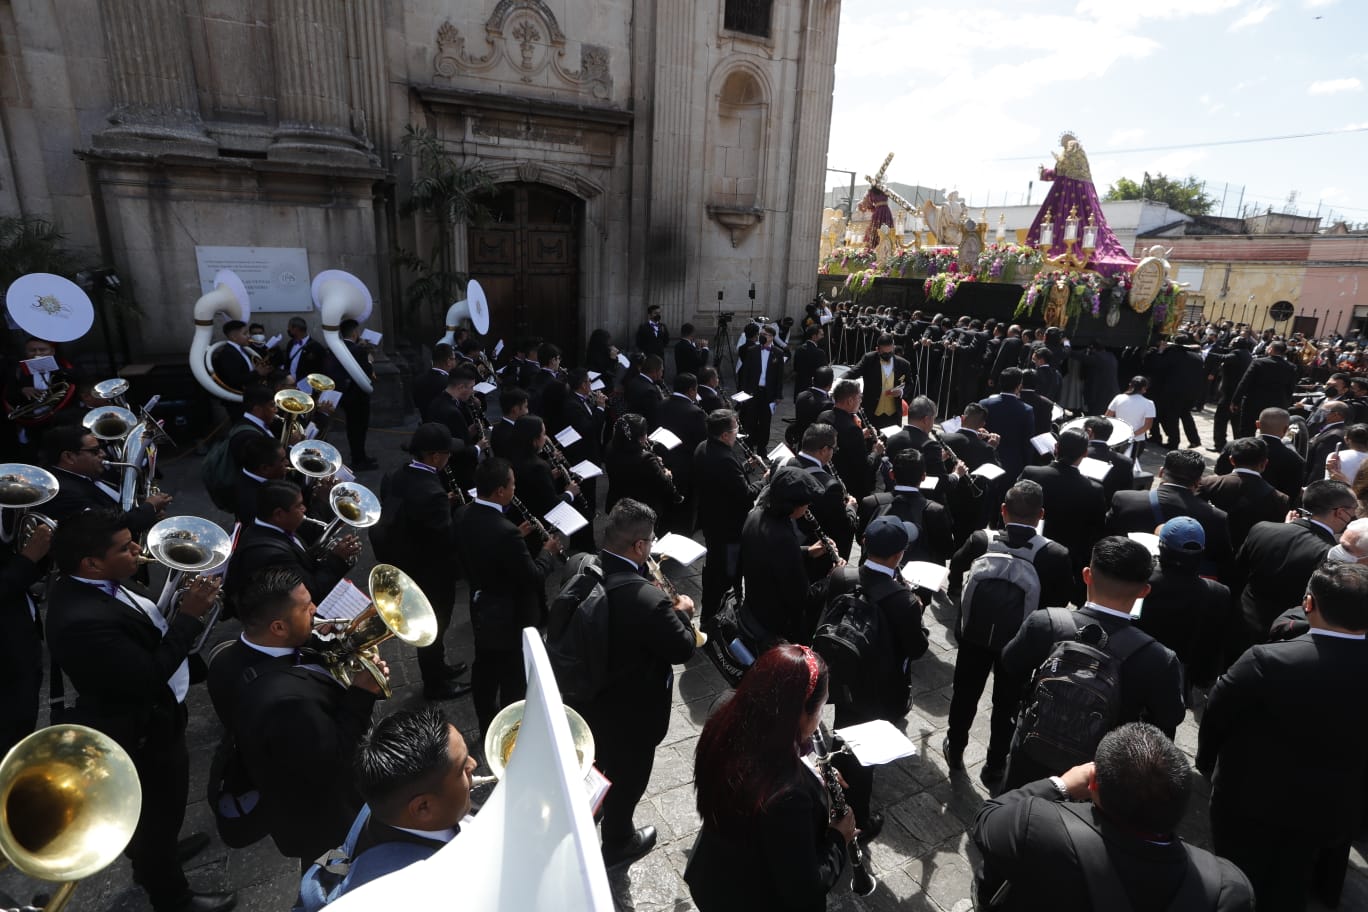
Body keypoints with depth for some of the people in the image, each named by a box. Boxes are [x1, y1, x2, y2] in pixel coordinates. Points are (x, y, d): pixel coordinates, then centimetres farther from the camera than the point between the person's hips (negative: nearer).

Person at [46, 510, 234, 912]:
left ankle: (151, 852, 59)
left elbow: (141, 629, 6)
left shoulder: (93, 584, -9)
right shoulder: (84, 621, -38)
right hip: (142, 731, -9)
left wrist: (181, 604, -8)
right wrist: (190, 616, -29)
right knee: (161, 809, 15)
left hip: (146, 718, 9)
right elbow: (150, 677, -32)